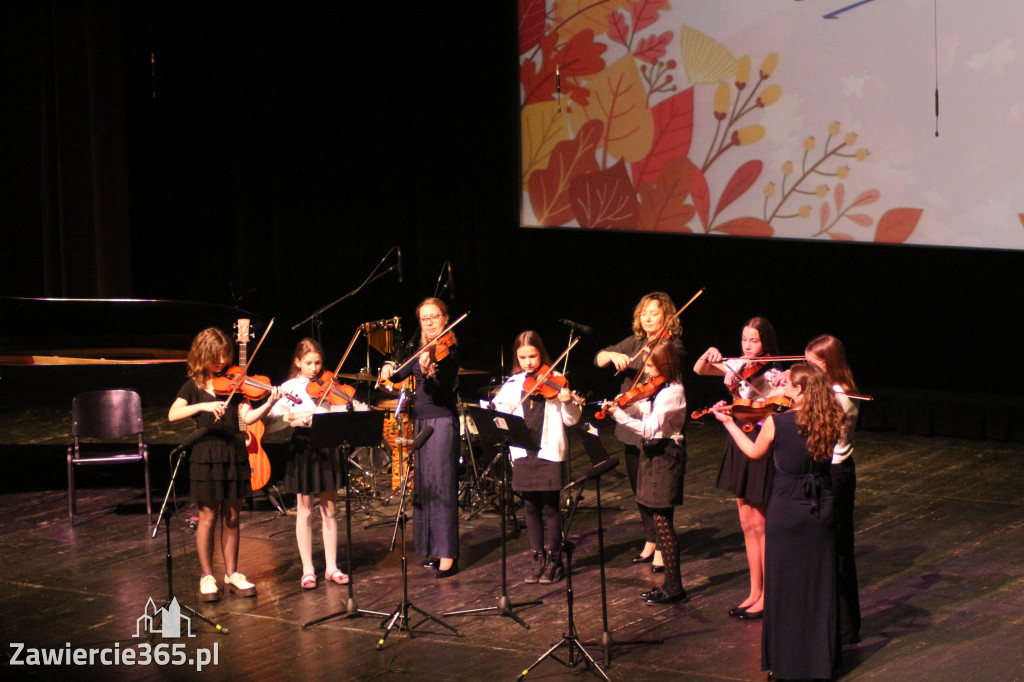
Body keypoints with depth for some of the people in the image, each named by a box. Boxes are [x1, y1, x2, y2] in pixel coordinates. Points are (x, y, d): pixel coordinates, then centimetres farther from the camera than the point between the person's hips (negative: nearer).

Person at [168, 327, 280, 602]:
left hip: (234, 453, 2)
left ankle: (232, 574, 18)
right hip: (206, 454, -2)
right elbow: (173, 414, -14)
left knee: (231, 517, 8)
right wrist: (204, 406, -25)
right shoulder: (193, 386, 1)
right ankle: (207, 577, 10)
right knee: (208, 516, 2)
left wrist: (269, 404, -20)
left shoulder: (233, 383, 6)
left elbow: (247, 417, -4)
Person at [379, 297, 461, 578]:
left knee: (441, 486, -11)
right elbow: (400, 375, 18)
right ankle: (432, 548, 16)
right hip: (420, 421, 8)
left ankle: (447, 555, -13)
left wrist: (429, 372, -40)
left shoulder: (448, 350, -9)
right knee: (423, 485, 10)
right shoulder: (422, 351, 13)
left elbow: (440, 389, -20)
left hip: (441, 421, -8)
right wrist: (389, 370, -5)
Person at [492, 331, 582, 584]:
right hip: (523, 453, 4)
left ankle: (555, 560, 9)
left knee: (549, 506, -2)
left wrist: (568, 402, -24)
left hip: (549, 451, -4)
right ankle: (538, 558, 19)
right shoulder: (513, 385, 8)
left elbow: (571, 419, -5)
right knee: (530, 507, 8)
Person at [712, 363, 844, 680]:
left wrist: (728, 422, 17)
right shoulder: (831, 423, -8)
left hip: (786, 511, -3)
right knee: (819, 586, 13)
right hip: (822, 510, 3)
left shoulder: (776, 422, -15)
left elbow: (754, 452, 3)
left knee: (785, 586, 9)